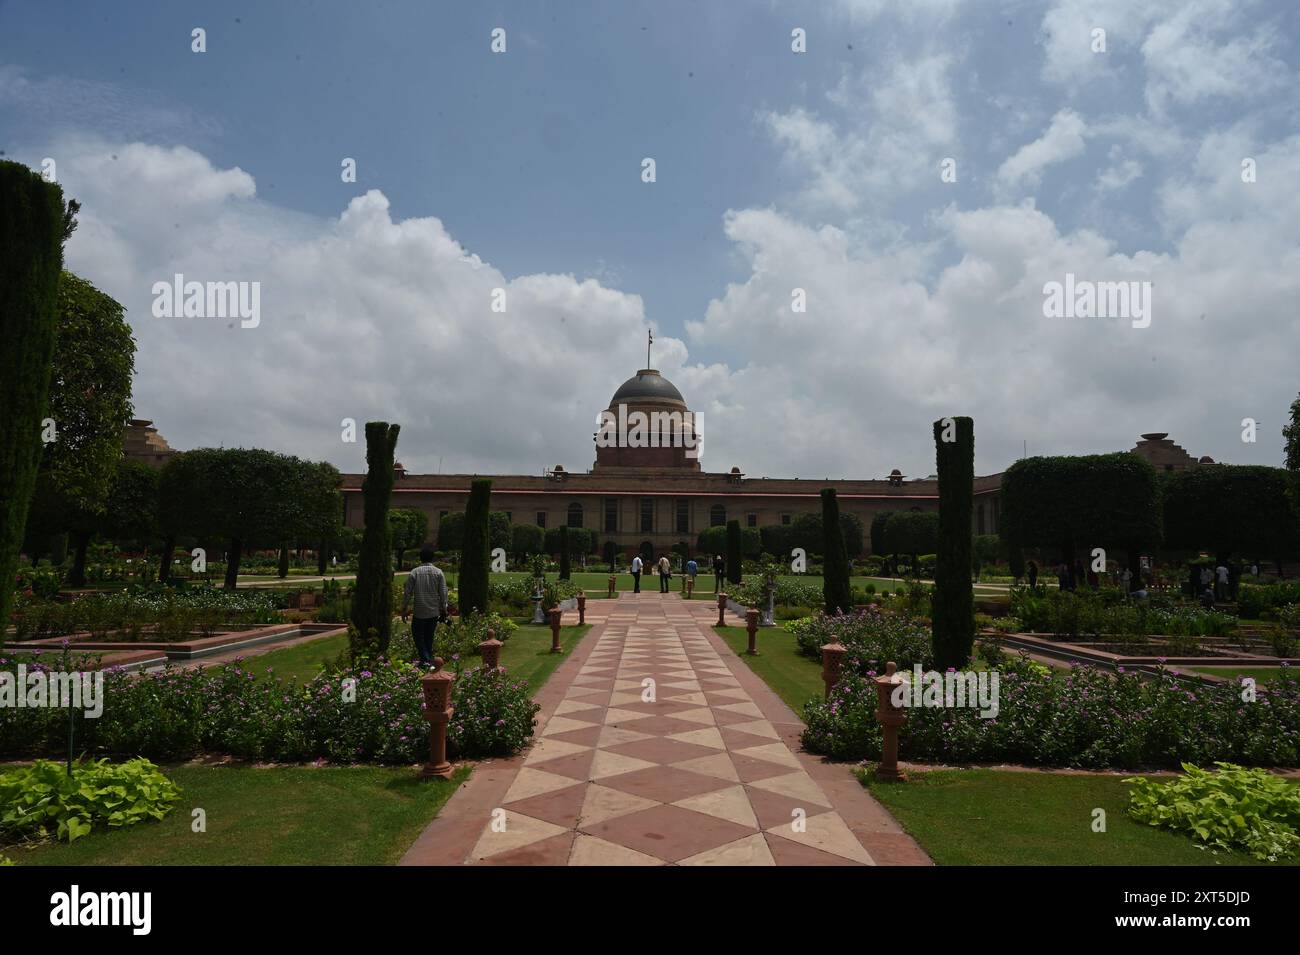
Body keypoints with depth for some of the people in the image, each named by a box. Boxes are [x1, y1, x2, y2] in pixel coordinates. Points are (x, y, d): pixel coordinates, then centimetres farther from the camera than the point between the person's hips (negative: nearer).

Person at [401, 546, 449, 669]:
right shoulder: (438, 573, -4)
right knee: (429, 637, 16)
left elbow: (407, 593, -5)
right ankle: (430, 659, 19)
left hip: (419, 612, -2)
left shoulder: (414, 573, -7)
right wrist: (444, 609, 7)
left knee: (418, 636, 7)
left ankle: (425, 660, -6)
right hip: (434, 612, 2)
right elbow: (443, 593, -3)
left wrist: (404, 609, 5)